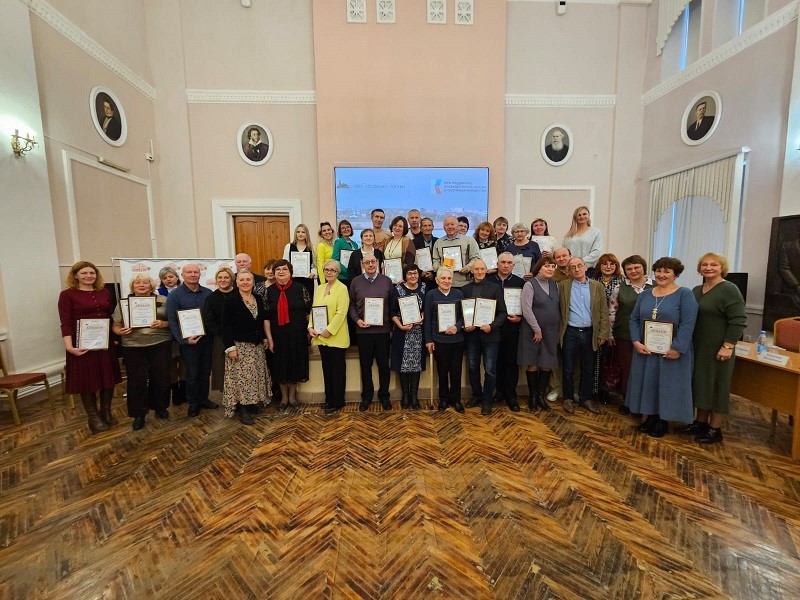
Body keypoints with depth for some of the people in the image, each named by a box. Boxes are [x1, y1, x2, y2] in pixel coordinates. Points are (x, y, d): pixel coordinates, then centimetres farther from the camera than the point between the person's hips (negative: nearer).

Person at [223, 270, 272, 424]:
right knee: (241, 376, -2)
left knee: (256, 375, 12)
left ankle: (251, 403, 27)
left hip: (257, 345, 6)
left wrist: (267, 338, 11)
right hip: (239, 345, -6)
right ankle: (242, 409, 10)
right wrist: (230, 347, -16)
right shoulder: (232, 301, -10)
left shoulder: (258, 299, 6)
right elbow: (226, 326, -11)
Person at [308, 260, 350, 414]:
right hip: (321, 337, 7)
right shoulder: (319, 288, 12)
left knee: (337, 369, 4)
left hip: (336, 336, -6)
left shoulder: (342, 288, -8)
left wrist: (329, 330, -19)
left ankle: (337, 402, 15)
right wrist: (311, 327, -1)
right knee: (326, 368, 15)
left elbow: (341, 312, -15)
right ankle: (329, 399, 28)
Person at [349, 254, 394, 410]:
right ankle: (367, 396, 26)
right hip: (363, 330, 0)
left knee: (384, 365, 9)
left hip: (383, 330, 0)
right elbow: (352, 305, 5)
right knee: (365, 365, 10)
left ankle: (384, 395, 25)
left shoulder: (386, 281, 5)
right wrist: (357, 320, -9)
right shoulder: (356, 282, 5)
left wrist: (392, 322, -6)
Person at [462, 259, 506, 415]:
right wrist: (464, 326, -9)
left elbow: (502, 312, -4)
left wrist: (492, 326, -17)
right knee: (473, 368, 13)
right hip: (471, 334, 3)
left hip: (490, 334, -2)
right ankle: (476, 395, 31)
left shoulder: (495, 288, -1)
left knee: (490, 370, 3)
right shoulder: (465, 289, 6)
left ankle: (487, 401, 19)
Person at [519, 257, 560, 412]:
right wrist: (537, 329, -14)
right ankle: (532, 396, 19)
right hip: (533, 331, -4)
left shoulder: (555, 285, 9)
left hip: (551, 332, 5)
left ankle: (541, 396, 21)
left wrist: (558, 329, 7)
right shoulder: (530, 285, -8)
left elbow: (557, 308, 12)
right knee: (533, 364, 4)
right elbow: (526, 309, -14)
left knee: (547, 365, 7)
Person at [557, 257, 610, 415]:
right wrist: (557, 333, -9)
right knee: (568, 369, 6)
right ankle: (568, 399, 21)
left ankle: (586, 399, 27)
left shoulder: (597, 286, 5)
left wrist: (603, 333, -2)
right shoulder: (563, 286, 1)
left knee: (588, 370, 11)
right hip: (570, 333, -1)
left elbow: (604, 311, 3)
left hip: (589, 333, 2)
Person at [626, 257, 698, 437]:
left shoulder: (685, 294, -6)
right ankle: (651, 416, 27)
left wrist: (677, 348, -20)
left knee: (668, 385, 6)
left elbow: (687, 324, -14)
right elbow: (634, 319, 5)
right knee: (648, 383, 11)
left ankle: (663, 420, 22)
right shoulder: (645, 294, 7)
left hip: (672, 352, -4)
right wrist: (636, 341, -8)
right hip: (646, 350, 4)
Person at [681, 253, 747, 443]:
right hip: (697, 348, 7)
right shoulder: (696, 290, 11)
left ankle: (715, 429, 15)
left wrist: (728, 346, -20)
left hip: (718, 349, -7)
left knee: (716, 385, 3)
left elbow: (738, 321, -15)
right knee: (700, 383, 13)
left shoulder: (729, 290, -10)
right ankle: (700, 422, 25)